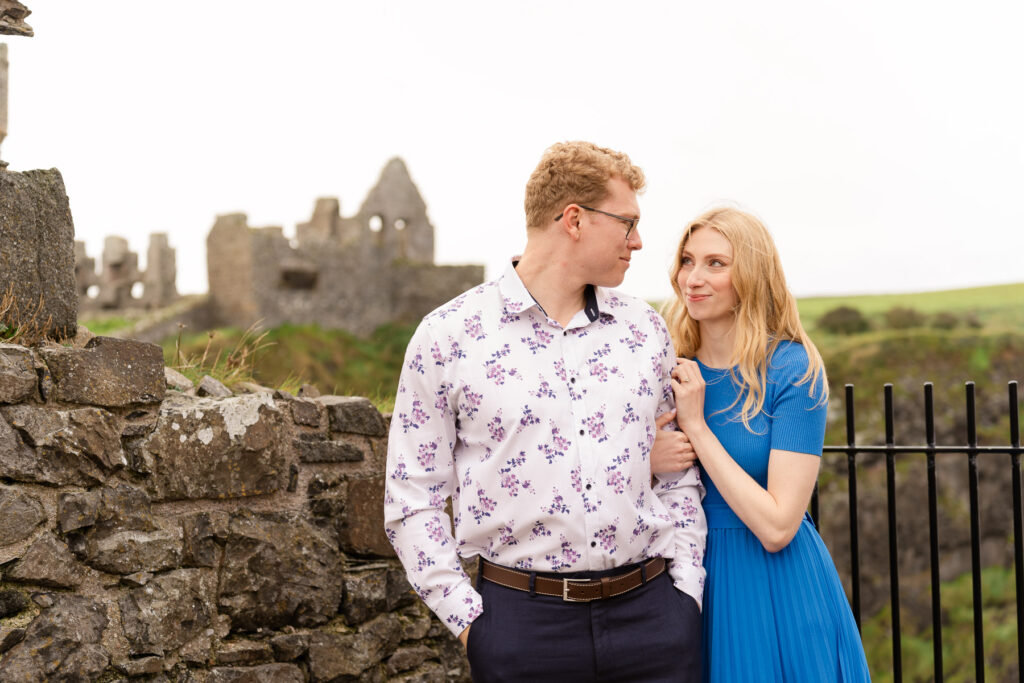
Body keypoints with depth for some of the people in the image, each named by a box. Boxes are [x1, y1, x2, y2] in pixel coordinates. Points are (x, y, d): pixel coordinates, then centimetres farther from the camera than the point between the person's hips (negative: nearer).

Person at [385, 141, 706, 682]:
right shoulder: (448, 336, -3)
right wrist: (469, 619, -6)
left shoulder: (646, 330, 9)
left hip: (649, 612, 3)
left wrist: (685, 592, 6)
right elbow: (412, 499, -1)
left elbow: (679, 476, 15)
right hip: (522, 619, -3)